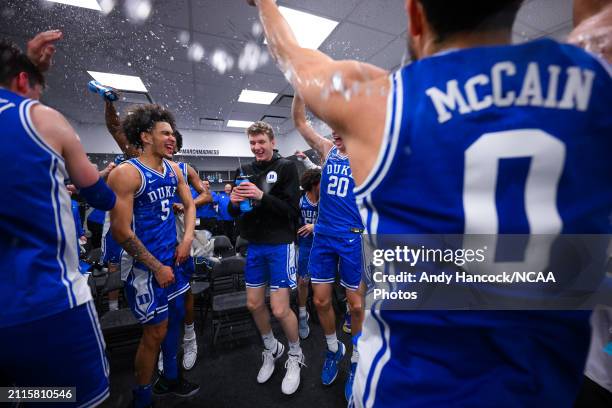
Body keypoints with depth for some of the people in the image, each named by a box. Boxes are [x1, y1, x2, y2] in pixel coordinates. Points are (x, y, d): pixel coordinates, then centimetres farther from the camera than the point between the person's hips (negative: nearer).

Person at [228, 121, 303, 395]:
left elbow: (292, 209, -13)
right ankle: (272, 349, 41)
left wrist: (262, 196, -25)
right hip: (254, 247, 6)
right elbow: (234, 213, 9)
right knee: (254, 304, 13)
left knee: (280, 309, -3)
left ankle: (295, 355, 28)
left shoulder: (286, 167, -5)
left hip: (280, 245, -5)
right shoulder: (244, 171, 8)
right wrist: (234, 202, -13)